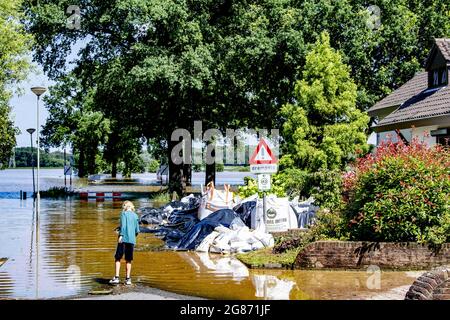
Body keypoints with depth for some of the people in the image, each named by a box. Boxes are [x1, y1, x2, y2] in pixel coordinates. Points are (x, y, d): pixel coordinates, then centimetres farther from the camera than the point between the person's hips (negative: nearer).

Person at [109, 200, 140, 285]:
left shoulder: (124, 213, 0)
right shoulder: (135, 216, 13)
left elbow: (123, 225, -13)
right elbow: (137, 230, 14)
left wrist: (121, 235, -17)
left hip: (124, 239, -4)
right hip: (132, 240, 4)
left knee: (118, 258, 0)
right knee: (128, 260, 9)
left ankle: (116, 278, -10)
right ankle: (128, 279, 6)